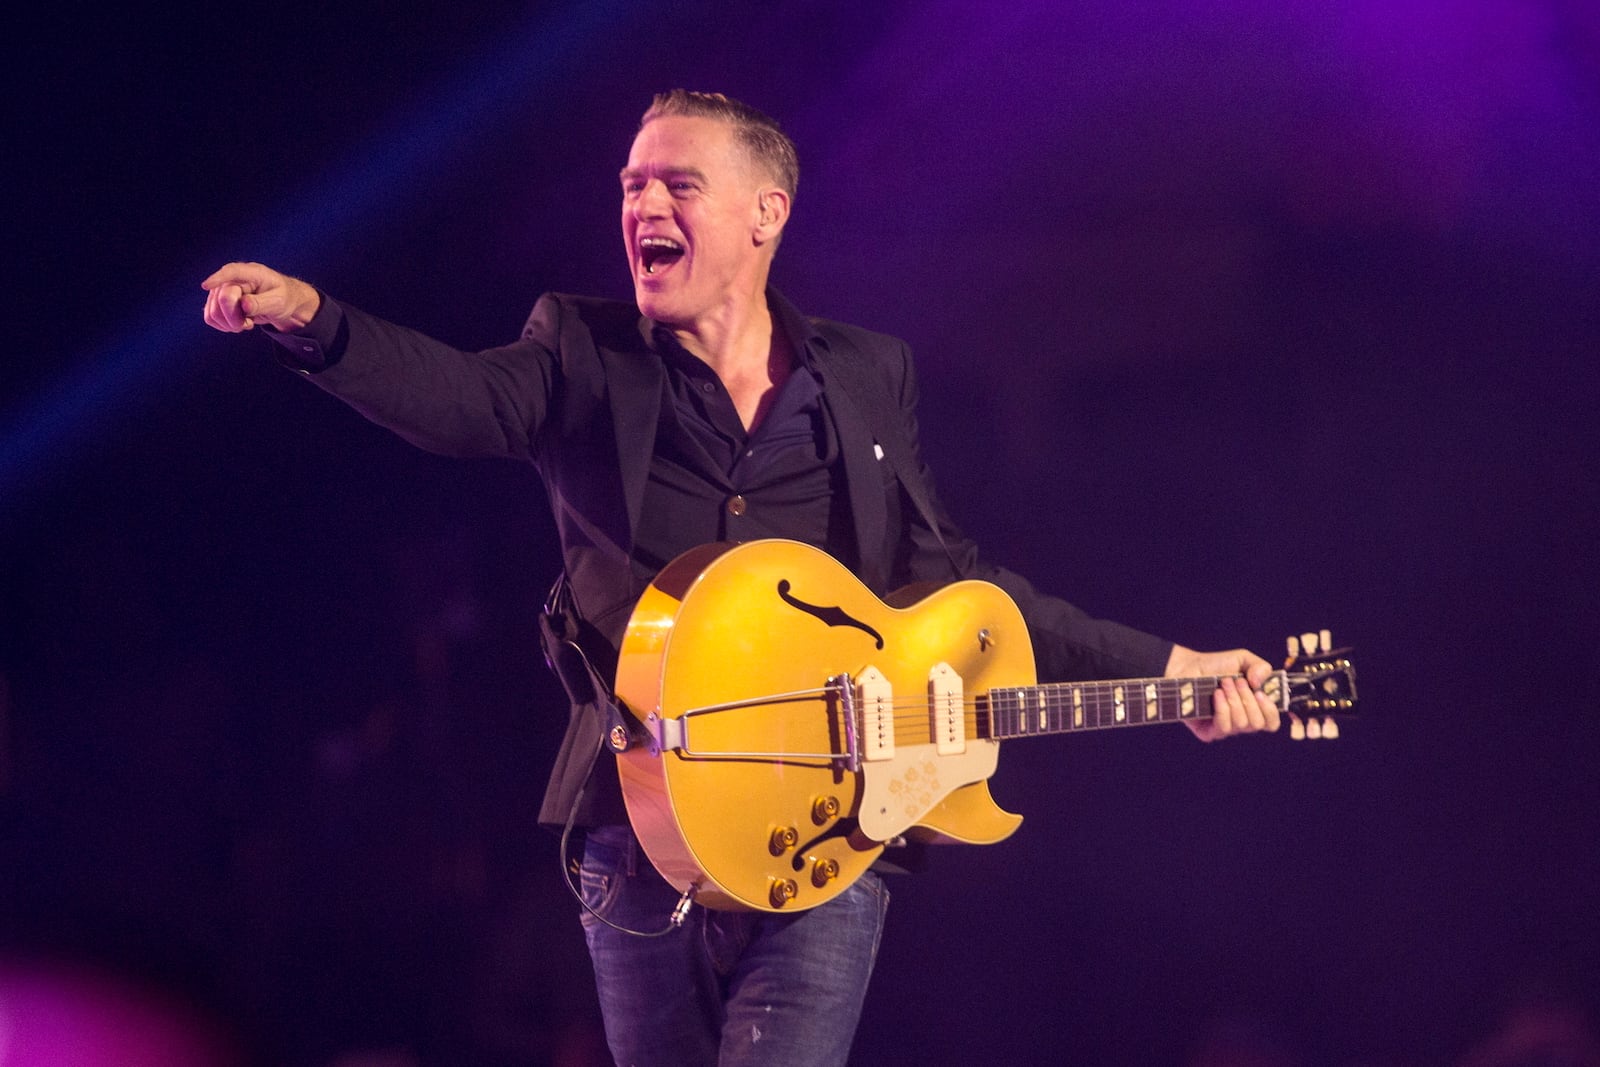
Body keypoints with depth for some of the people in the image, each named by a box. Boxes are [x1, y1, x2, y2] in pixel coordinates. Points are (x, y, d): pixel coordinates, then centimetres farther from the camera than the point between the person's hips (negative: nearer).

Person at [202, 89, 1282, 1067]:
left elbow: (951, 580, 15)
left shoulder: (870, 378, 11)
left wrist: (1165, 669, 9)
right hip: (640, 845, 1)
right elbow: (464, 398, -16)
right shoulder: (585, 358, 6)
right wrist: (312, 320, -37)